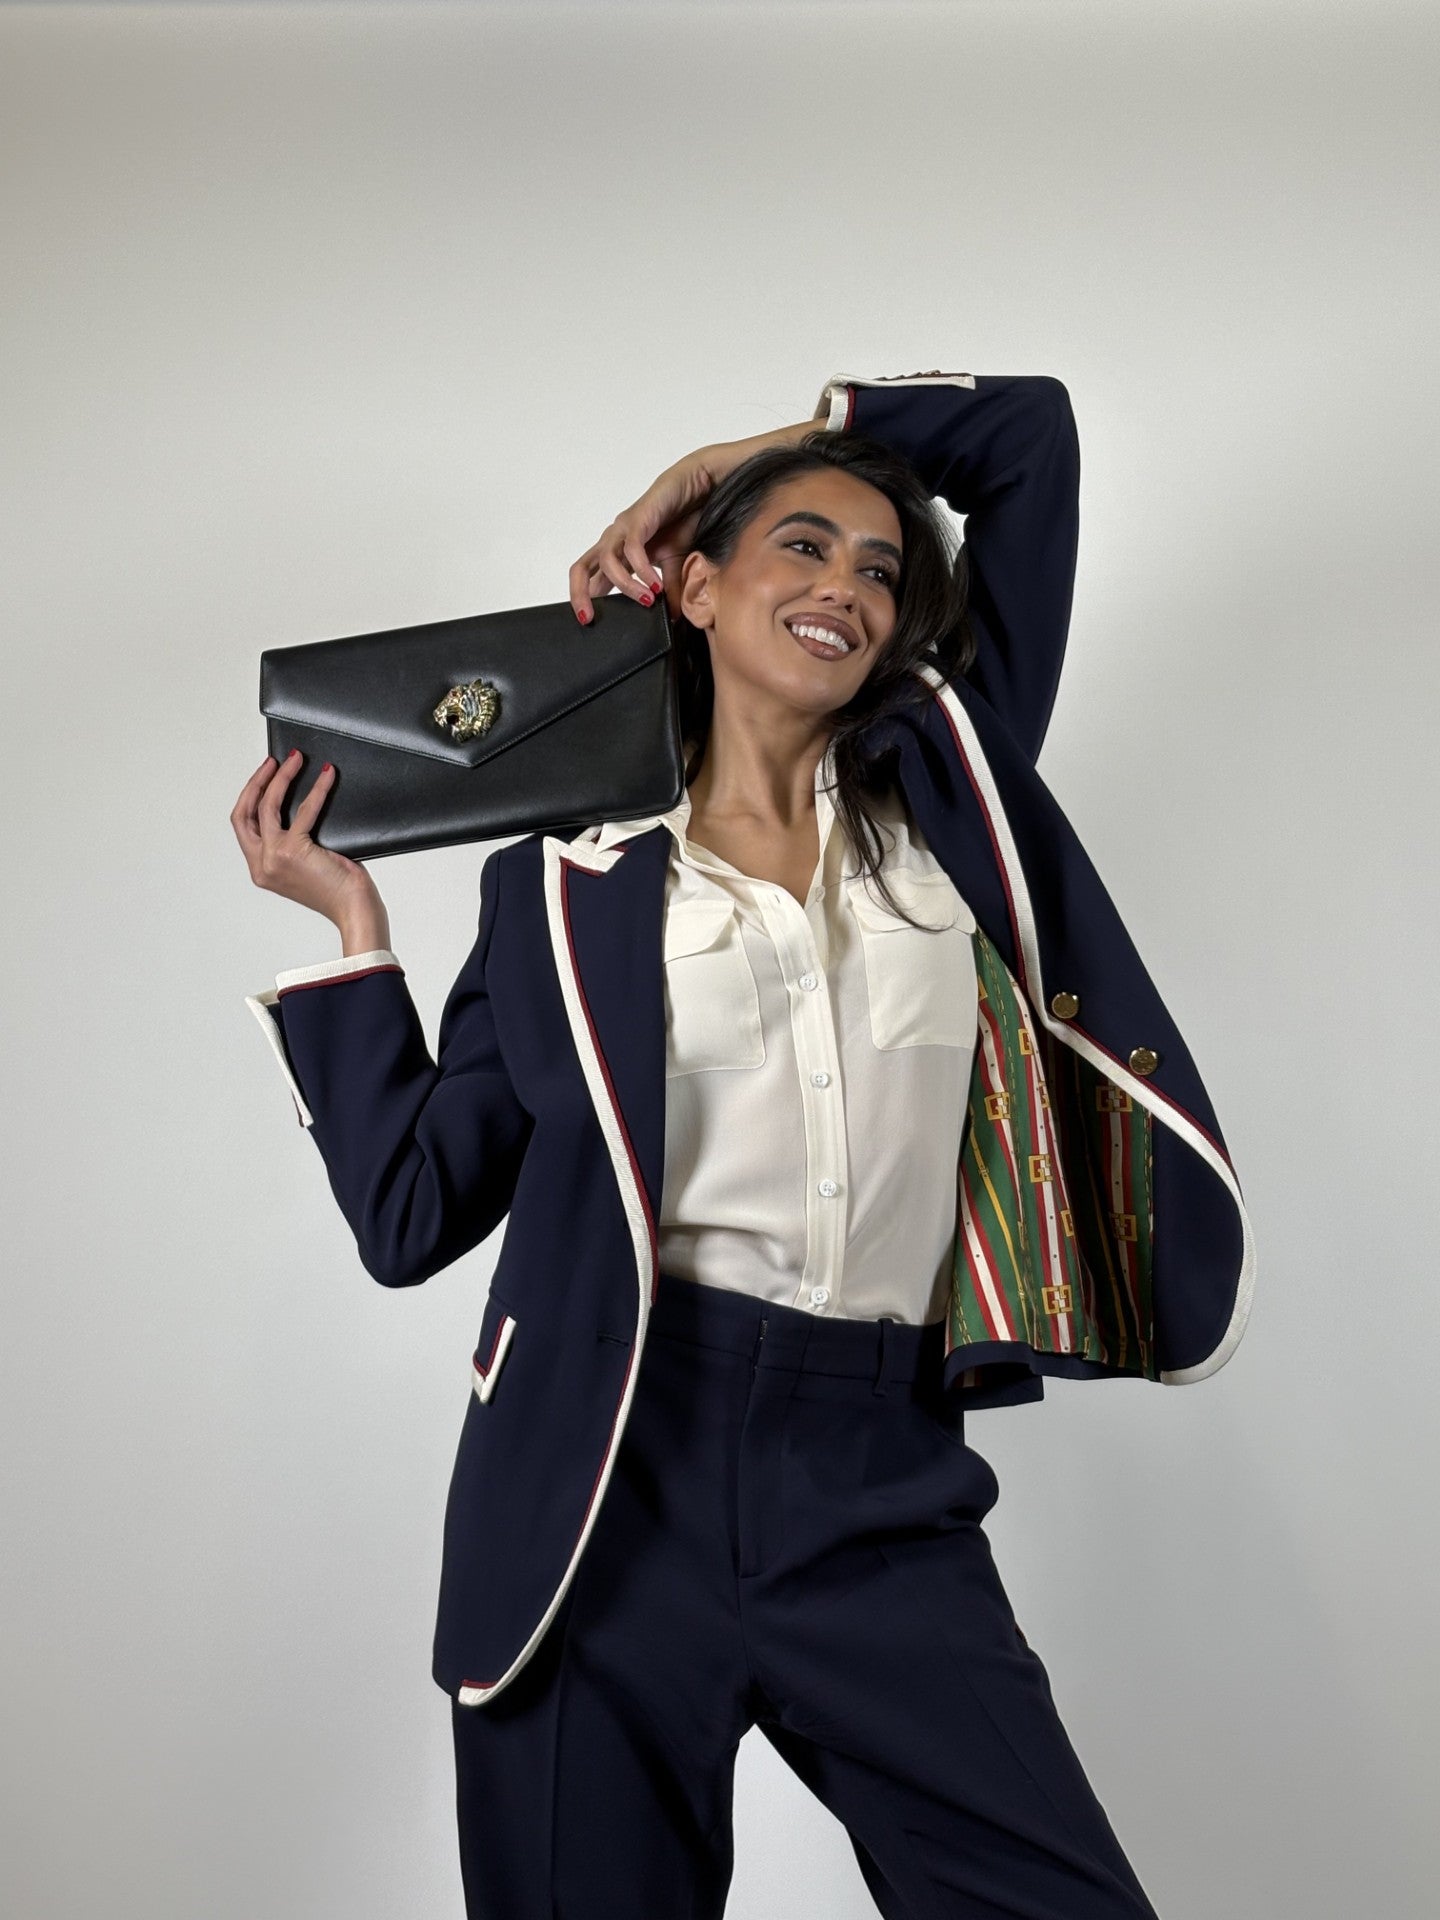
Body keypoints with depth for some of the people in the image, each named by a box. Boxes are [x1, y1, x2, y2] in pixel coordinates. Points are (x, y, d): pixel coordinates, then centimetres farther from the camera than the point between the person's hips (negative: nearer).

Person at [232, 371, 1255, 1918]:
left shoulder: (950, 787, 11)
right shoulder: (568, 885, 7)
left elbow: (1029, 433, 15)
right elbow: (415, 1212, 5)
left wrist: (736, 452, 17)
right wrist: (353, 922, 6)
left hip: (883, 1501, 1)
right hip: (613, 1479, -1)